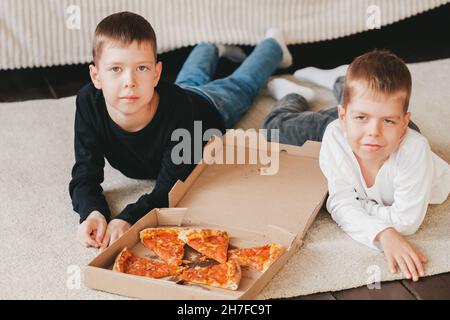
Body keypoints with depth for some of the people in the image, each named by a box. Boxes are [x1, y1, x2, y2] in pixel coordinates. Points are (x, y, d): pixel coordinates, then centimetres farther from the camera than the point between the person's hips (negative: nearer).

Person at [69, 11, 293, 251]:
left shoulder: (177, 108, -51)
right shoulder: (89, 103, -43)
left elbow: (171, 188, -47)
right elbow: (84, 179, -39)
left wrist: (128, 218, -65)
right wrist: (92, 212, -62)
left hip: (211, 108, -2)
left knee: (242, 84, 32)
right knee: (191, 81, 39)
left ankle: (272, 44, 61)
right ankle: (211, 50, 68)